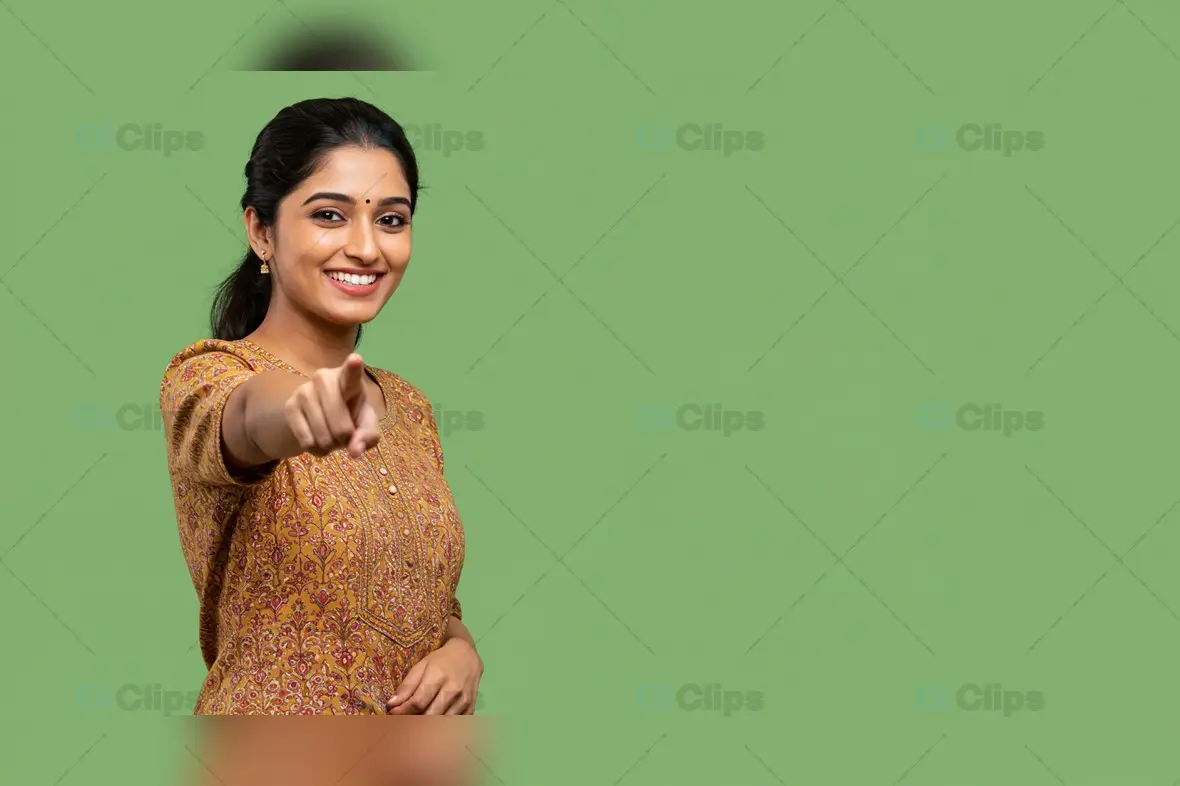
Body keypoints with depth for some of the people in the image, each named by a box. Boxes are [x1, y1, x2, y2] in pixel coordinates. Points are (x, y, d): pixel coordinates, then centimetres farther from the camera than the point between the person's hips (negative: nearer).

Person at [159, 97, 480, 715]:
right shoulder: (206, 378, -13)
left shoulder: (408, 409, 6)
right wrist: (300, 410, -57)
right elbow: (248, 418, -36)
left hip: (418, 717, 6)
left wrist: (461, 650, -7)